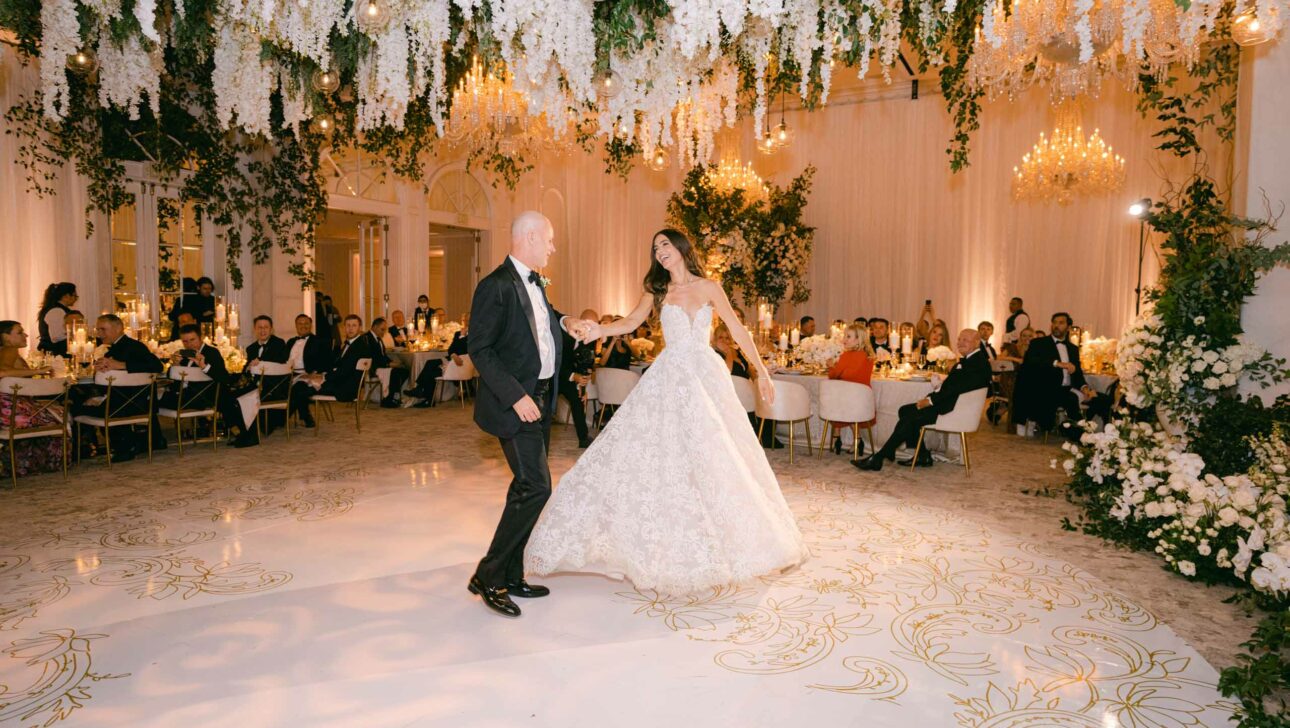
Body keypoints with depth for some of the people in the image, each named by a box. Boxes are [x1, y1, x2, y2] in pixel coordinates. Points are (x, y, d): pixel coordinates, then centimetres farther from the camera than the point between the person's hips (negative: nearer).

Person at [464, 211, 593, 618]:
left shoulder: (534, 282, 13)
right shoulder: (496, 286, -15)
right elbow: (480, 350, -18)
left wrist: (564, 321, 12)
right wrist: (516, 397, -23)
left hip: (541, 399, 10)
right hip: (514, 403, -10)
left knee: (527, 488, 13)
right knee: (536, 486, -13)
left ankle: (511, 577, 25)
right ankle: (487, 576, 1)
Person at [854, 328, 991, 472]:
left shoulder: (979, 363, -14)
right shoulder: (967, 360, 18)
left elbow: (957, 388, -22)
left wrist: (930, 400, -16)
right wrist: (929, 398, 3)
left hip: (954, 409, -11)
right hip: (948, 402, 11)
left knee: (909, 418, -19)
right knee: (905, 410, 5)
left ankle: (878, 458, -15)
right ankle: (923, 456, 7)